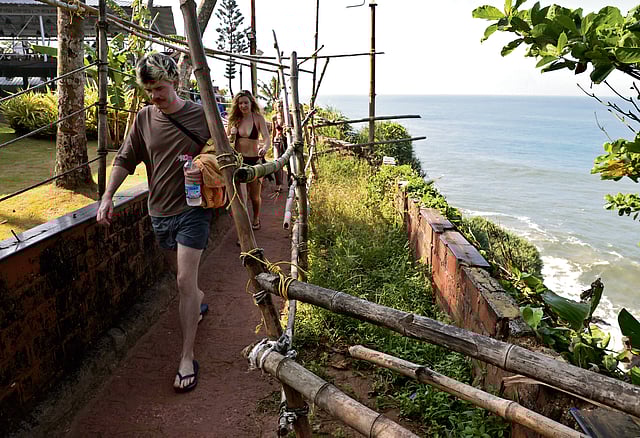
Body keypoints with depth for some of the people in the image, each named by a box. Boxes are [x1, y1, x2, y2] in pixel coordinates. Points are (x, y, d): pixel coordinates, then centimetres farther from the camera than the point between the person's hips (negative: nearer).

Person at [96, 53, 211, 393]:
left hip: (192, 209, -4)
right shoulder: (145, 118, 2)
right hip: (159, 211, 5)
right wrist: (107, 196, -4)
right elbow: (125, 159, 6)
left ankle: (187, 359, 2)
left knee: (185, 281, -9)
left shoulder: (201, 115, -8)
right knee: (181, 274, 21)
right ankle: (200, 302, 55)